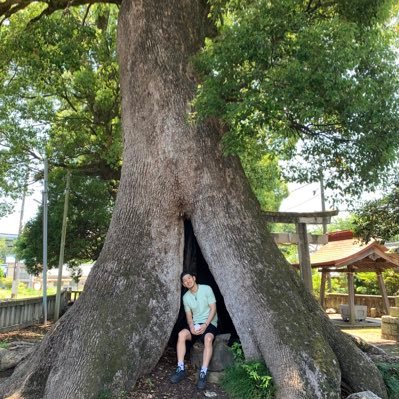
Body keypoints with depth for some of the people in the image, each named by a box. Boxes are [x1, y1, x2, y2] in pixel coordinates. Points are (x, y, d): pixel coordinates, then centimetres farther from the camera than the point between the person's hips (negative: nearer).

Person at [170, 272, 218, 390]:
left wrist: (205, 325, -20)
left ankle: (203, 373, -35)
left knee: (208, 338, -36)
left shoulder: (206, 289, -8)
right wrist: (191, 326, -15)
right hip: (195, 324, 4)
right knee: (181, 334, -26)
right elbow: (189, 315, 7)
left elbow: (213, 309, -10)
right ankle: (181, 369, -21)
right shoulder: (186, 297, 6)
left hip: (210, 323, -4)